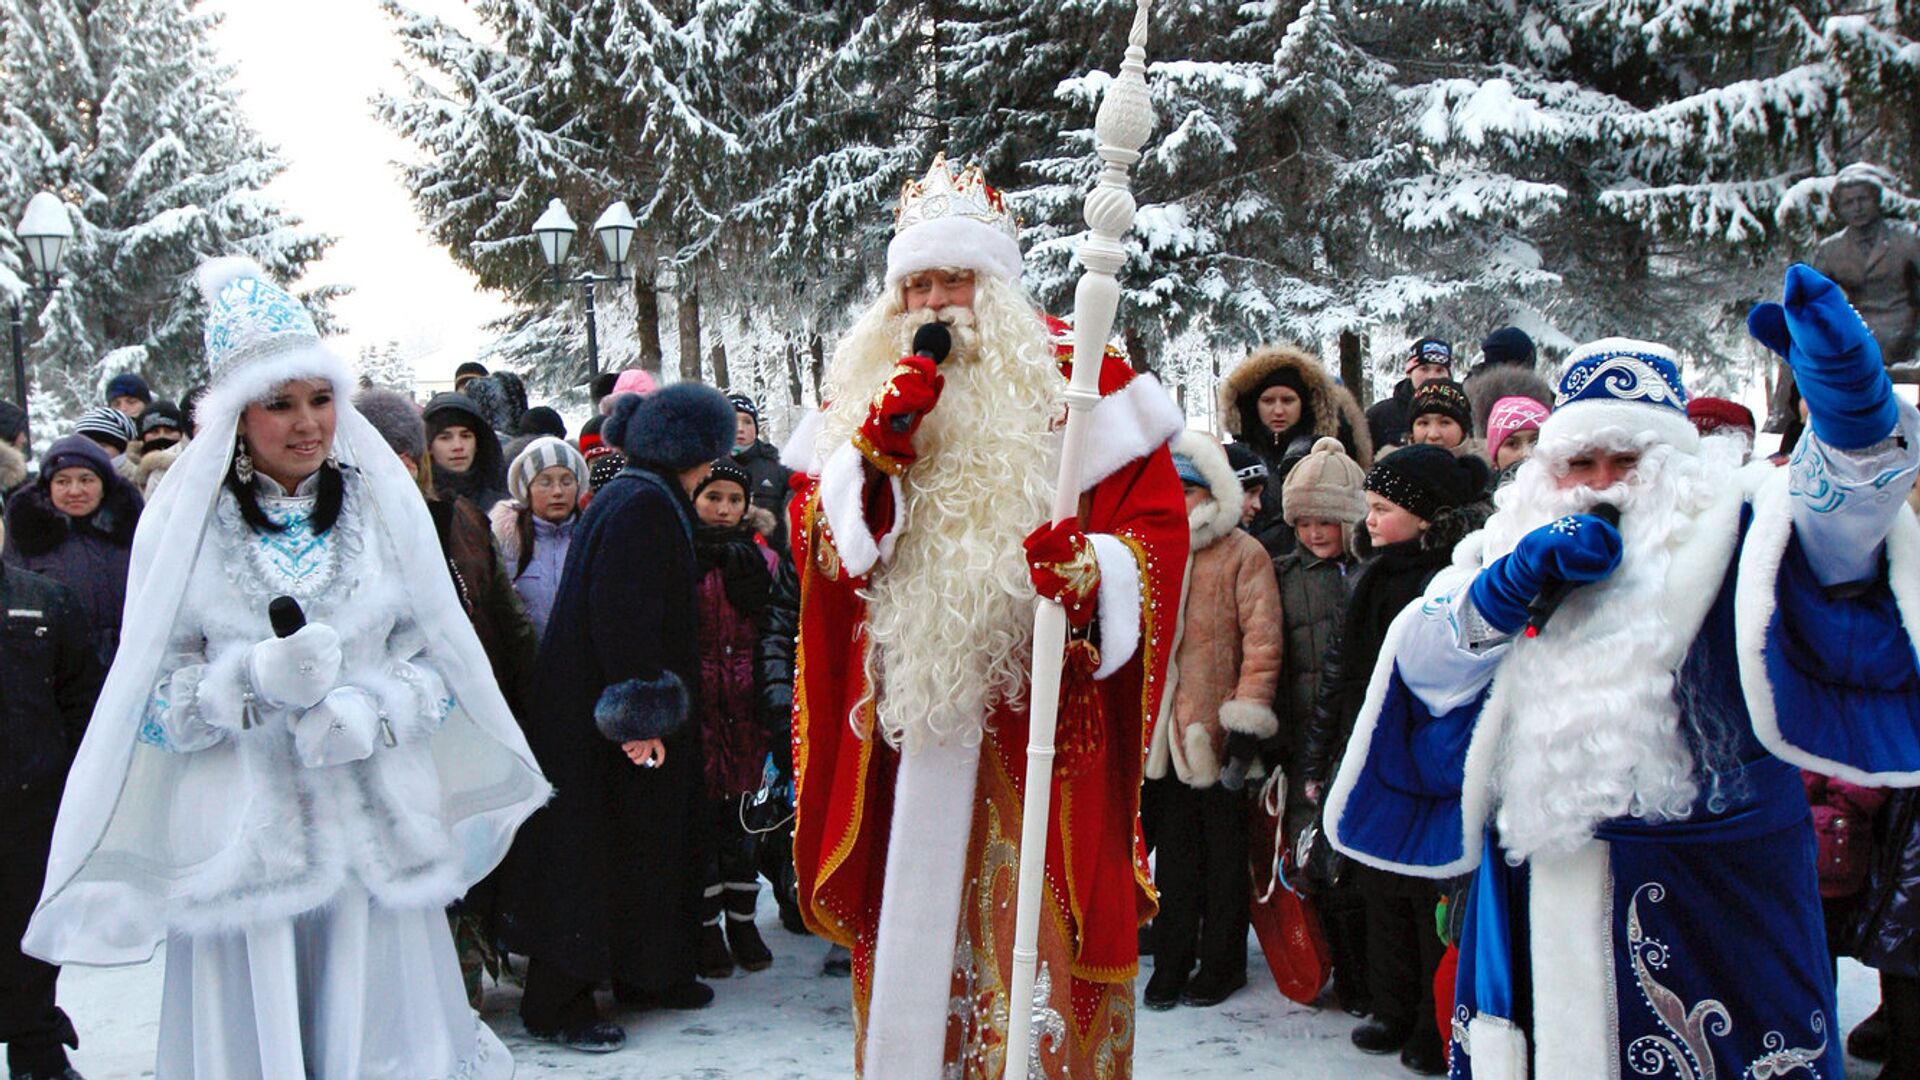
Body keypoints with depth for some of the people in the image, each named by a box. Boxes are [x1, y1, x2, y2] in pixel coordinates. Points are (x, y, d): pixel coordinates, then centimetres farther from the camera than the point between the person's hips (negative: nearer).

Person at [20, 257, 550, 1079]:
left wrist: (373, 709, -11)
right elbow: (158, 682, 1)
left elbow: (436, 652, 7)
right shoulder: (188, 521, 0)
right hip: (240, 827, -1)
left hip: (374, 825, 1)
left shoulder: (382, 504, 4)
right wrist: (253, 679, -17)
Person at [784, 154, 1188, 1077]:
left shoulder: (1076, 378, 4)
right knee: (910, 938, 8)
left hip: (1038, 719, -3)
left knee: (1036, 935, -2)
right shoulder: (866, 392, 13)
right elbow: (814, 540, 5)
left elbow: (1159, 523, -1)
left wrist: (1094, 566, -22)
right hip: (905, 718, 3)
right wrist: (879, 444, -10)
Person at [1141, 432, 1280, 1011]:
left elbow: (1262, 642, -10)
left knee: (1223, 852, 8)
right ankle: (1171, 963, 20)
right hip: (1162, 730, 5)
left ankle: (1221, 963, 21)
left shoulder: (1242, 554, -5)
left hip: (1216, 731, -4)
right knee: (1173, 852, 11)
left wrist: (1246, 720, -14)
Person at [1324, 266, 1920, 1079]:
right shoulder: (1512, 546, 13)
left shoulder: (1729, 535, 1)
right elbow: (1424, 668, 1)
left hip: (1711, 891, -3)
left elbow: (1836, 528, -20)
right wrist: (1513, 585, -15)